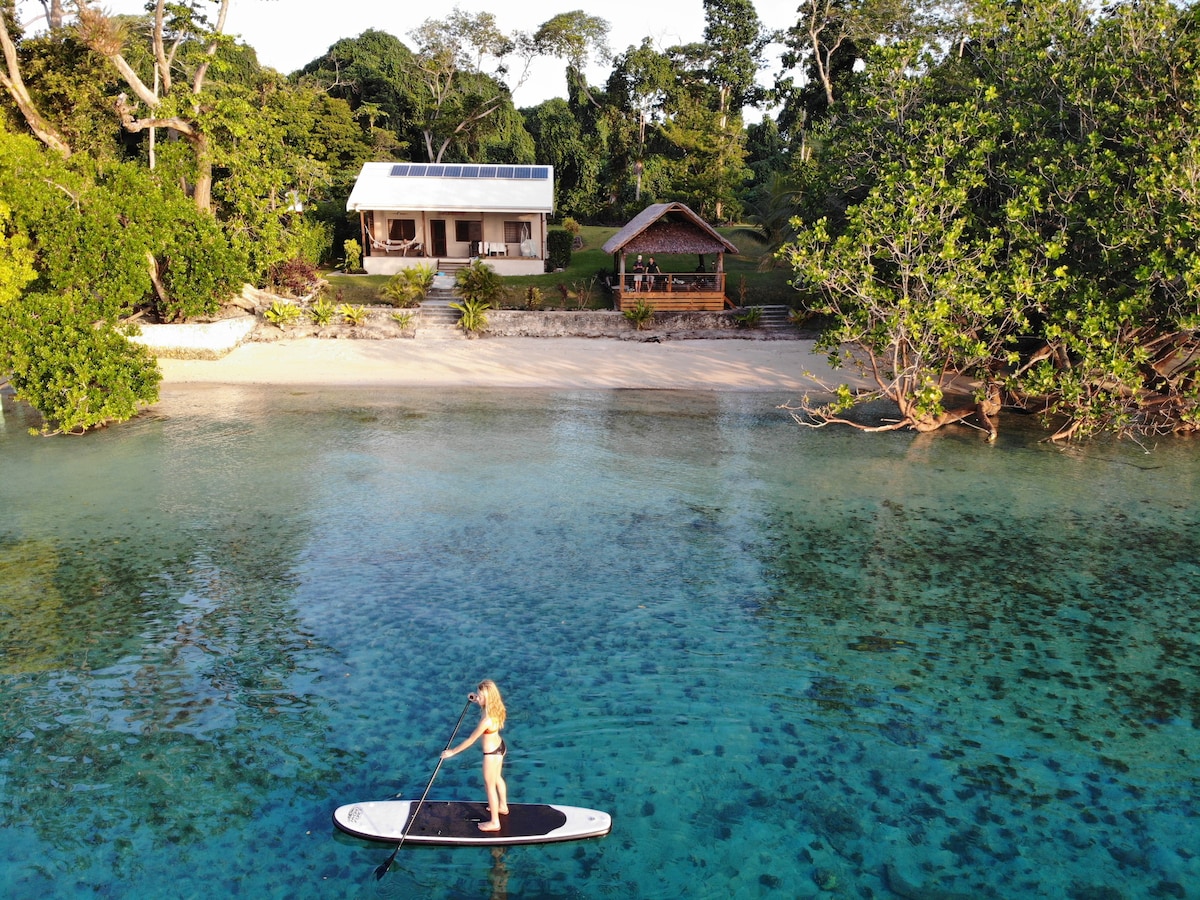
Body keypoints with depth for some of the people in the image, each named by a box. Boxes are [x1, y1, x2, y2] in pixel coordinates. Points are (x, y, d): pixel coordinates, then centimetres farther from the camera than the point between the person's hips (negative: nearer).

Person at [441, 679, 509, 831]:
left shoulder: (487, 720, -37)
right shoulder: (496, 707, -13)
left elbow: (471, 740, -26)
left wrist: (452, 752, -16)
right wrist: (477, 699, 1)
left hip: (491, 753, -8)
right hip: (500, 746, 8)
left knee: (489, 786, 12)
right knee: (497, 778, 30)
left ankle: (494, 822, 29)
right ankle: (503, 807, 53)